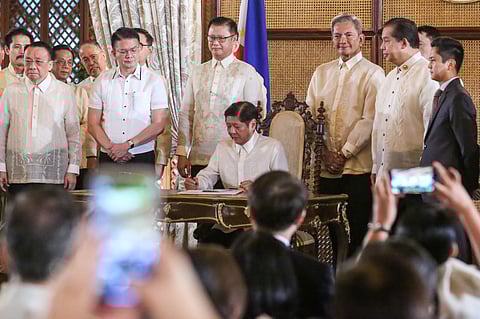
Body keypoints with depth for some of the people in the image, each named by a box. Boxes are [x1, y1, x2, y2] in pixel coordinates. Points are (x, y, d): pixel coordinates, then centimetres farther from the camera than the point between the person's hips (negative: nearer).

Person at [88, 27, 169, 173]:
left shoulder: (154, 81, 4)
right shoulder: (102, 81, 9)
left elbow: (158, 125, -2)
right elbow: (93, 124, 7)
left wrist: (128, 145, -11)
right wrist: (111, 147, -9)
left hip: (142, 158, -1)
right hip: (109, 158, 1)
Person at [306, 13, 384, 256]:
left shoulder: (372, 74, 0)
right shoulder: (322, 73, 16)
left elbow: (369, 120, -8)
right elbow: (310, 115, 11)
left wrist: (344, 154, -13)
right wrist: (325, 154, -2)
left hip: (358, 166, -4)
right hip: (324, 167, 4)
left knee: (357, 231, -4)